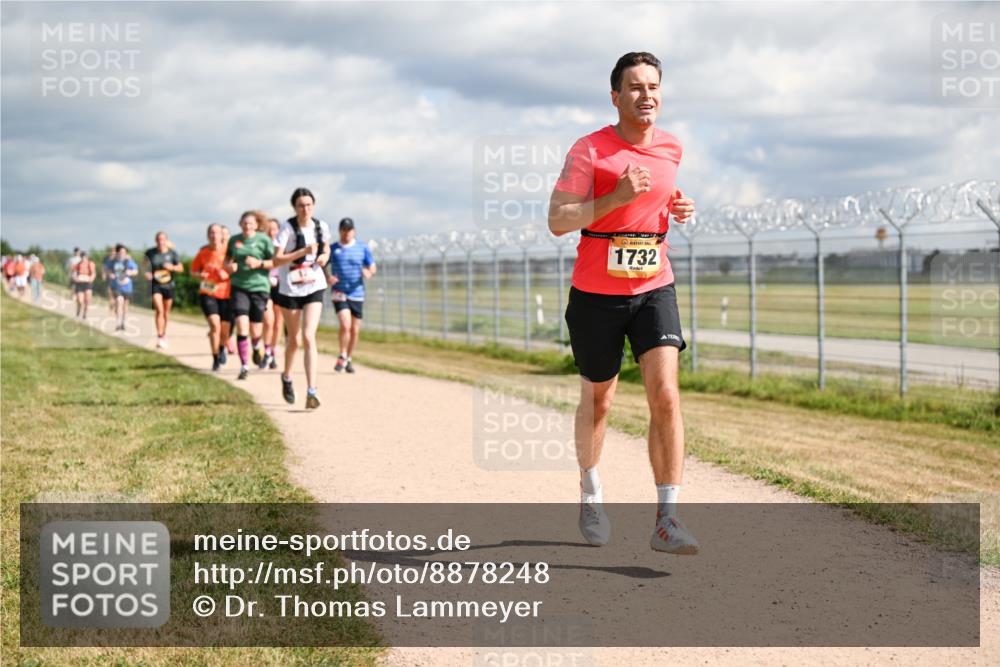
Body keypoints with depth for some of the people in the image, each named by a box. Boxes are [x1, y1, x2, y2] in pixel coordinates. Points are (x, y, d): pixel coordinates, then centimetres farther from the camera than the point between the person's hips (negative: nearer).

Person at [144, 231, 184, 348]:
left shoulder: (172, 253, -3)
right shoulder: (150, 253, -5)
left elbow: (181, 267, 2)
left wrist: (172, 267, -17)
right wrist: (147, 273, -8)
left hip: (168, 285, 2)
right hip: (156, 285, -2)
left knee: (166, 311, 14)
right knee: (159, 310, -16)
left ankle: (164, 333, 35)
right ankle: (159, 337, -17)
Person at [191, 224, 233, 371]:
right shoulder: (203, 252, 0)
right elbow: (193, 270, 12)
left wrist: (227, 275, -18)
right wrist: (200, 275, -9)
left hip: (225, 294, 1)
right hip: (207, 293, -1)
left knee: (225, 330, 6)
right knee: (215, 325, -18)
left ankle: (222, 347, 41)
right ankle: (215, 359, -4)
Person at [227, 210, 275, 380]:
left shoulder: (264, 240, -1)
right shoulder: (234, 240, 8)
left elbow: (275, 262, -1)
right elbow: (228, 260, 21)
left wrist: (259, 263, -16)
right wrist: (229, 266, -1)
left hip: (259, 287, -1)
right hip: (239, 287, 1)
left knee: (255, 331, 5)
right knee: (242, 327, -14)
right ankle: (244, 366, -9)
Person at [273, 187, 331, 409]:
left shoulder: (321, 227, 0)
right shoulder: (287, 228, -11)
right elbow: (277, 260, -18)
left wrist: (324, 257, -3)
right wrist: (303, 251, -27)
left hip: (314, 287, 1)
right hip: (290, 288, -1)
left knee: (309, 337, -14)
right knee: (293, 340, 13)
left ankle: (311, 391, -19)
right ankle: (287, 377, 42)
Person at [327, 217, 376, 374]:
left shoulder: (363, 248, 6)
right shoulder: (332, 249, 3)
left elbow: (373, 267, 9)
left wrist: (369, 272, -15)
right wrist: (327, 277, -13)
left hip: (357, 294, 2)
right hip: (339, 292, -2)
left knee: (355, 330, 6)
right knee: (345, 324, -20)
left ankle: (349, 359, 24)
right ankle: (342, 356, -2)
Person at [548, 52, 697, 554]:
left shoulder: (671, 148, 6)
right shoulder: (588, 151, -10)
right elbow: (557, 221, -15)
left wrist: (676, 207, 4)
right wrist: (617, 198, -25)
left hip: (654, 290, 3)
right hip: (596, 295, -3)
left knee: (666, 396, -15)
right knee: (597, 401, 12)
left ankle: (666, 521, -14)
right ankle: (589, 495, 39)